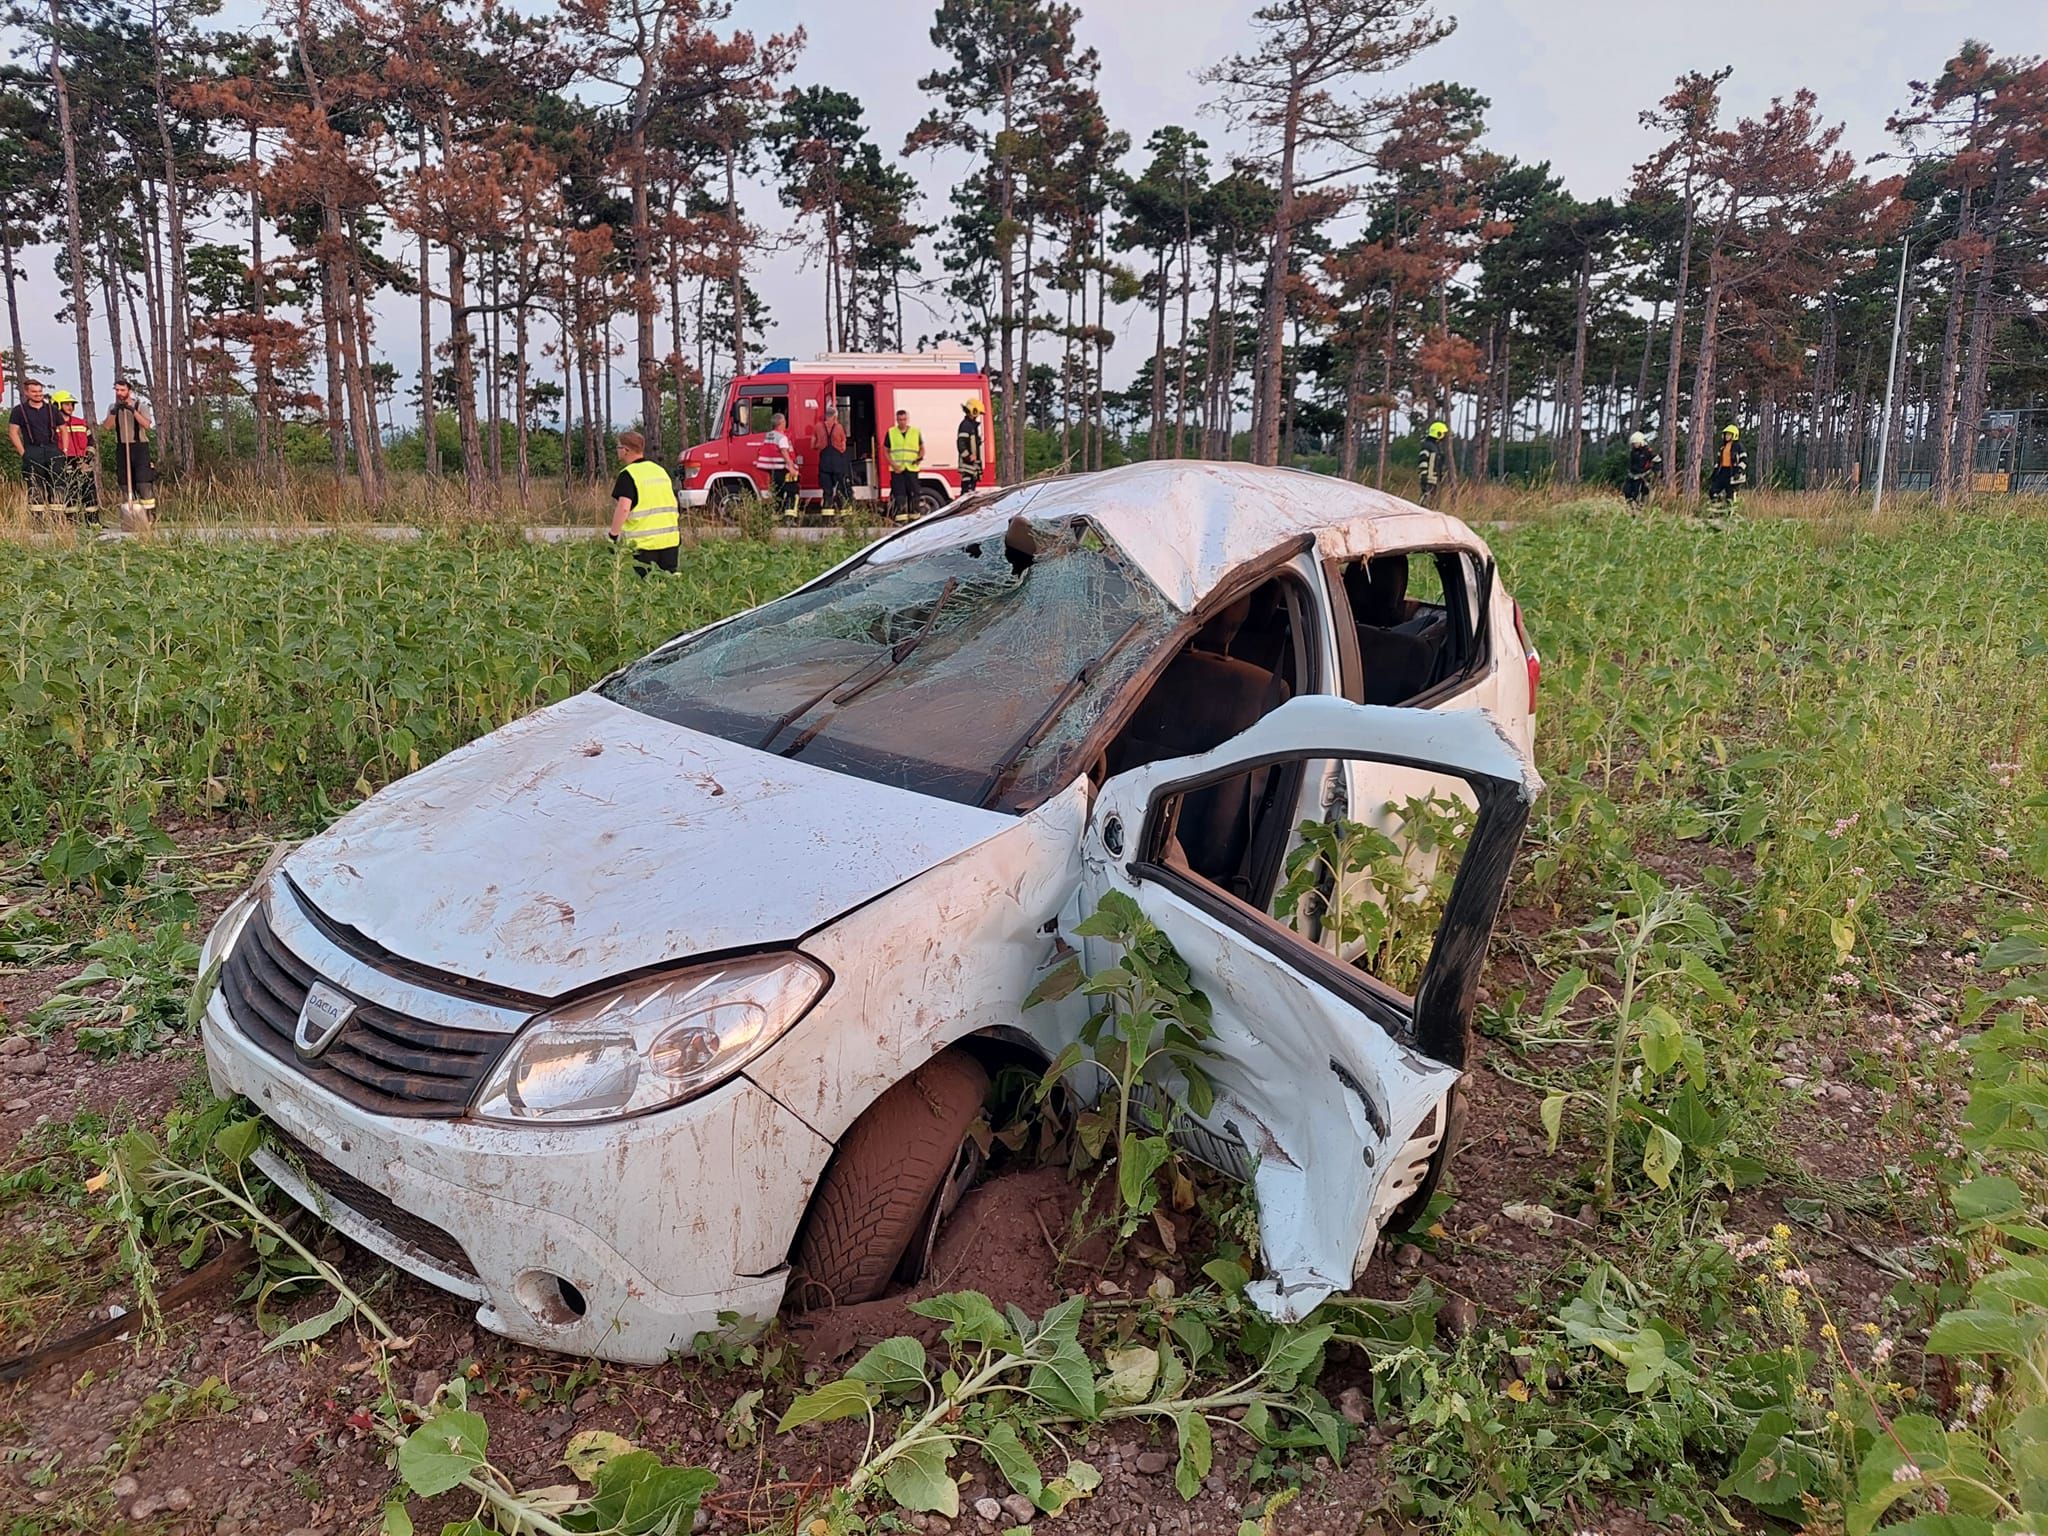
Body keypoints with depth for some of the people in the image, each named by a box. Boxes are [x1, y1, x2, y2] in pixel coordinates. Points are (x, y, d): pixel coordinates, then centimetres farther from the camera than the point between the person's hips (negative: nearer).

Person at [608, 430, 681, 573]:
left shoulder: (628, 475, -8)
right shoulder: (661, 470, 15)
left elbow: (623, 508, -20)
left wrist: (614, 534, -14)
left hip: (644, 542, -6)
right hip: (670, 539, 6)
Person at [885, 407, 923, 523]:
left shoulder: (916, 432, 9)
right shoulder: (891, 432, 7)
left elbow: (922, 448, 18)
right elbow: (885, 451, 8)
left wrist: (920, 457, -5)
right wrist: (892, 464, -7)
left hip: (912, 469, 1)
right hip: (897, 469, -1)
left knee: (913, 494, 3)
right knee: (899, 495, -6)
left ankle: (914, 517, 14)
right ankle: (901, 519, -7)